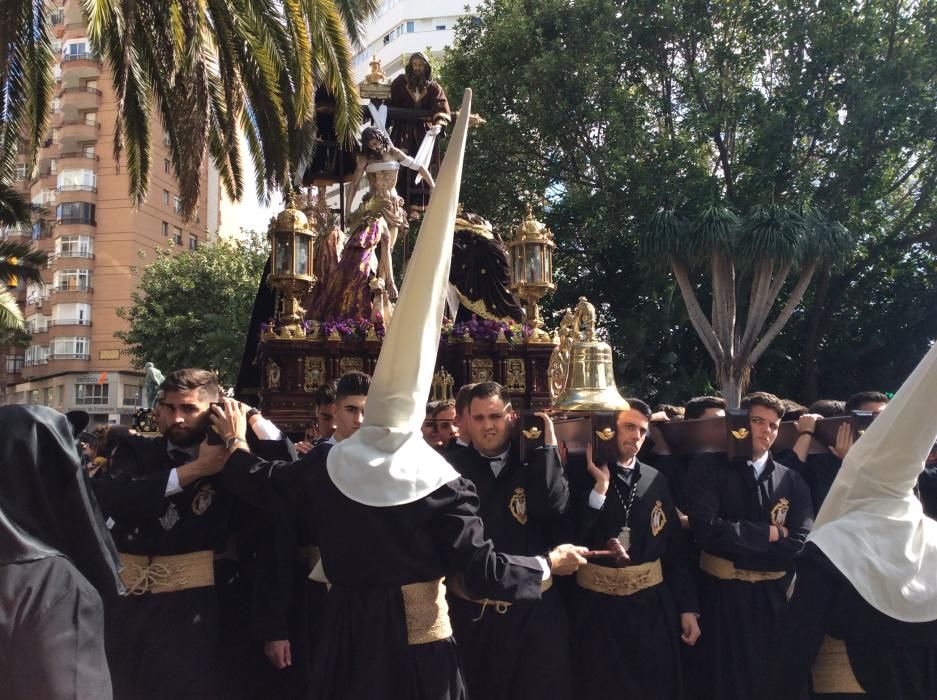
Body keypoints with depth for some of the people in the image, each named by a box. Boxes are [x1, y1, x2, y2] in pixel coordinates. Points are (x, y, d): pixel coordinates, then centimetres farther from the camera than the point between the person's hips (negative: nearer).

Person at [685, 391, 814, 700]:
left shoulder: (791, 480, 4)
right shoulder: (708, 468, -4)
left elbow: (801, 543, -7)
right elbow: (706, 528, -17)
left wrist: (736, 553, -13)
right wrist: (769, 533, -10)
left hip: (772, 598, 3)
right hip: (722, 597, -2)